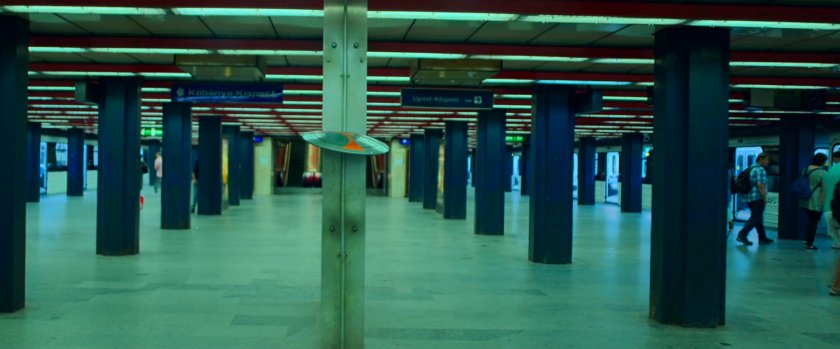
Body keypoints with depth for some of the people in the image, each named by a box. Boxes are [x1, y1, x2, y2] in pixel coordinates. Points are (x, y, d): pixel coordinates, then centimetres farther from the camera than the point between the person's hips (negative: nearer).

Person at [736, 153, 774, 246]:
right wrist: (765, 198, -16)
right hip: (757, 197, -9)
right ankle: (742, 234, -14)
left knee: (758, 218, 15)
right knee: (755, 218, -6)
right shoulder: (760, 170, -13)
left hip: (749, 197, 9)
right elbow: (760, 185, -22)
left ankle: (762, 238, 21)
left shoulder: (751, 168, 16)